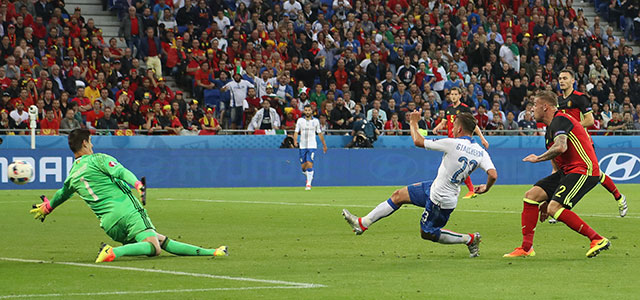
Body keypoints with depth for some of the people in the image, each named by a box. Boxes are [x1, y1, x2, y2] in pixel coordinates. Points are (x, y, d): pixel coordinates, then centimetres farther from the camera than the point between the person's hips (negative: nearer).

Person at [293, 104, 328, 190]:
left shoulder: (316, 121, 3)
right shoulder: (300, 120, 3)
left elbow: (320, 133, 12)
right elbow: (296, 132, -1)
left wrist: (324, 145, 16)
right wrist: (295, 141, -19)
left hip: (312, 146, -2)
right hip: (302, 146, 2)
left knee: (309, 164, -16)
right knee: (303, 167, 4)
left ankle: (308, 184, -10)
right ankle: (309, 176, 34)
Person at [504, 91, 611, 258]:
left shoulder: (560, 120, -10)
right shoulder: (549, 131, 21)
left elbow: (561, 147, -30)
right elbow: (557, 167, 26)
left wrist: (538, 158, -12)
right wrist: (547, 200, 24)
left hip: (584, 169, -10)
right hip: (566, 171, 10)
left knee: (555, 208, -23)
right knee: (531, 195, 2)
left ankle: (597, 240, -14)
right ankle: (526, 247, 5)